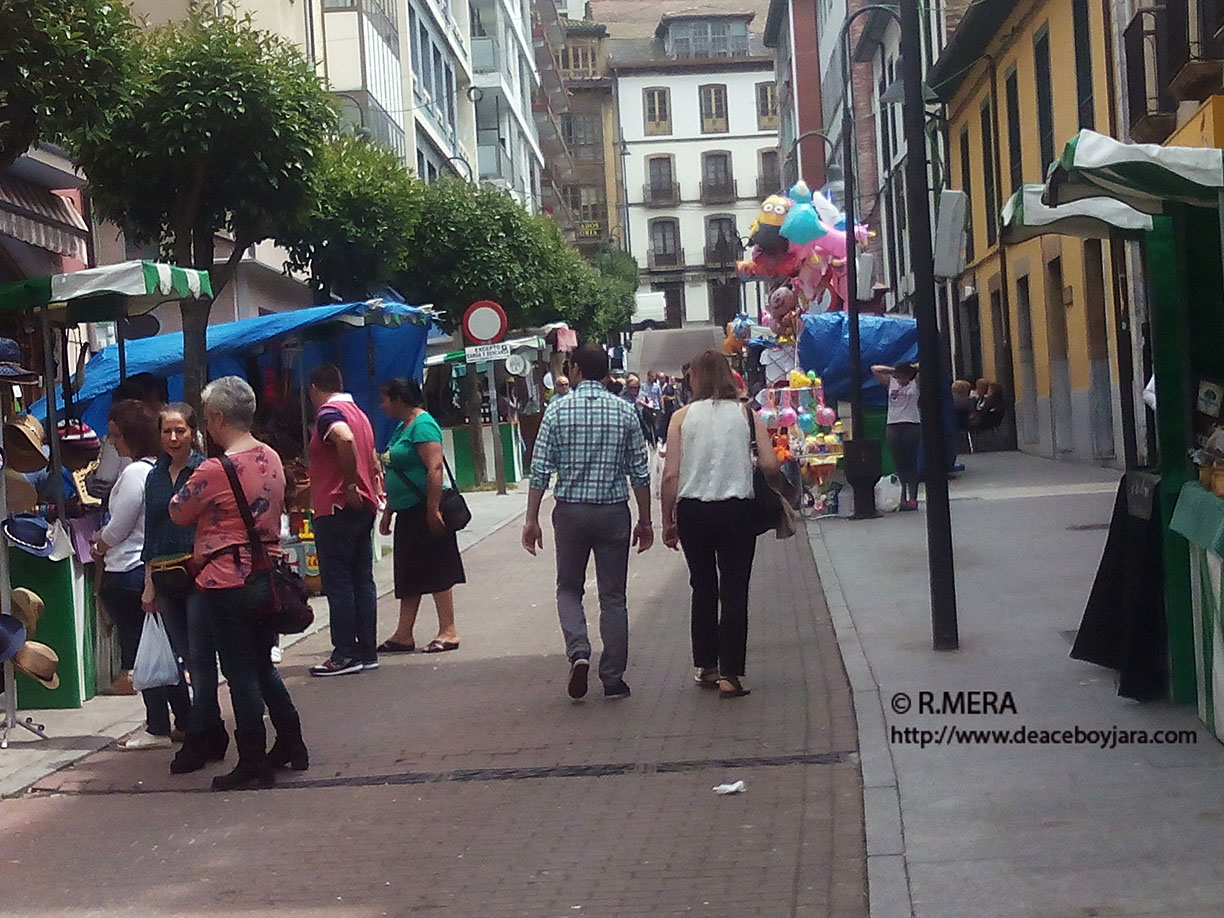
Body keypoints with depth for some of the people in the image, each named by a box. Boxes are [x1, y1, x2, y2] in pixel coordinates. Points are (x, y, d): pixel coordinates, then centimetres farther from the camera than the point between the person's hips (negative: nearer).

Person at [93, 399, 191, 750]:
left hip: (128, 573, -9)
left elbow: (117, 530, -13)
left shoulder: (134, 473, -18)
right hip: (155, 567, 9)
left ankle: (158, 728, 5)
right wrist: (107, 544, 15)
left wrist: (98, 548, 6)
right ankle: (184, 721, 19)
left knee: (140, 652, 0)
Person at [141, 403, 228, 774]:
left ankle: (196, 740, -2)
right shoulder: (155, 477, 13)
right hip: (166, 578, 6)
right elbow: (151, 536, 17)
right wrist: (149, 585, 15)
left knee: (200, 658, -5)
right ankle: (213, 734, 18)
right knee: (189, 659, 9)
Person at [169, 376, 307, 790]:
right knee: (263, 666, 20)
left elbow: (178, 513, -5)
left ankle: (254, 764, 7)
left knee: (241, 674, 1)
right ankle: (291, 745, 26)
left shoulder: (214, 470, -18)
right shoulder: (271, 458, 4)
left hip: (227, 582, -7)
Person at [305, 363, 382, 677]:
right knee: (362, 579, 9)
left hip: (337, 509, -9)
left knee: (337, 582, -5)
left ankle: (345, 654, -4)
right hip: (364, 507, 9)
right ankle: (367, 650, 11)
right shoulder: (358, 413, 18)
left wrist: (349, 485, -25)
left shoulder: (328, 412, -11)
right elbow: (372, 455, 28)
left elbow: (345, 439, -32)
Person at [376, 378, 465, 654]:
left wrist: (433, 510, -27)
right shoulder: (402, 428, 17)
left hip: (425, 510, -10)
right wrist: (388, 512, 22)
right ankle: (403, 635, 14)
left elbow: (435, 468, -22)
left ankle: (448, 633, -1)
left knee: (437, 573, -5)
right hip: (407, 513, 10)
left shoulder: (423, 425, -13)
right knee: (409, 576, 11)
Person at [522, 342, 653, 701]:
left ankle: (578, 651, -8)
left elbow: (540, 470, -5)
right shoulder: (625, 411, 0)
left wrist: (532, 519, 1)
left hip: (570, 512, -1)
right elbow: (640, 472, 1)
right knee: (613, 597, 8)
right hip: (614, 512, 1)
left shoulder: (558, 411, -4)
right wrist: (645, 520, 9)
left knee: (568, 589, 16)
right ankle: (613, 679, 9)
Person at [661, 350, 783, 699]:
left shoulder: (682, 416, 1)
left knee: (703, 589, 16)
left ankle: (706, 667, 22)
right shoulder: (746, 414, 0)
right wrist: (783, 488, 13)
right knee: (734, 592, 2)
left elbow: (671, 474, -3)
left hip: (692, 510, 1)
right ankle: (730, 674, -3)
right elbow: (769, 466, -7)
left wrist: (668, 520, 6)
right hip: (736, 509, -1)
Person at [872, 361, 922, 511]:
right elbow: (874, 369, 15)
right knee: (898, 464, 2)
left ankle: (913, 497, -3)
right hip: (892, 426, 3)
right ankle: (902, 497, 3)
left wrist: (912, 368, 9)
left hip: (912, 425, -3)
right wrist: (892, 370, 12)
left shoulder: (915, 384, 6)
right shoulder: (891, 383, 14)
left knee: (910, 463, -4)